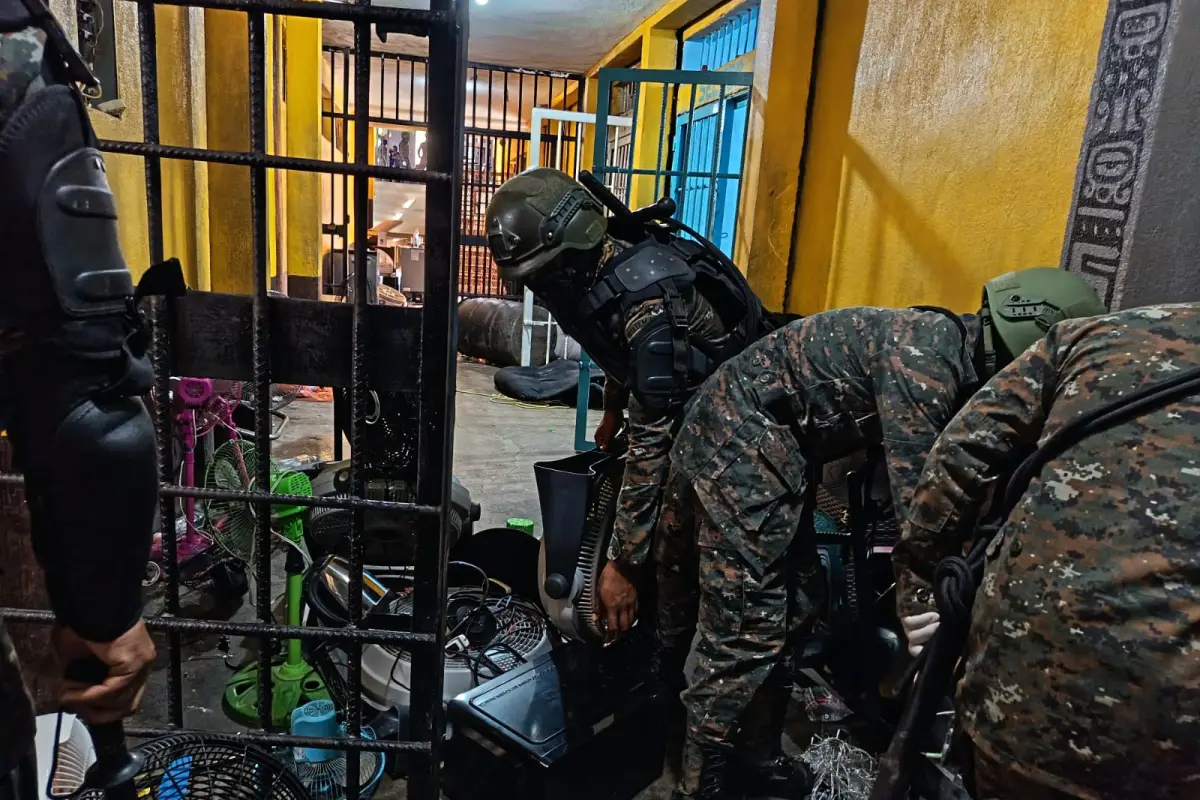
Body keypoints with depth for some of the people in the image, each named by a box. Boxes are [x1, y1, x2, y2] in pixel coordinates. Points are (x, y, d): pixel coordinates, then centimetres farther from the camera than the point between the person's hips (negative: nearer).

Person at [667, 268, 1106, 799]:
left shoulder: (952, 350, 8)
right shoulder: (926, 358, -23)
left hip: (774, 447, 11)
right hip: (742, 441, -10)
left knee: (796, 608, 15)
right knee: (749, 633, -9)